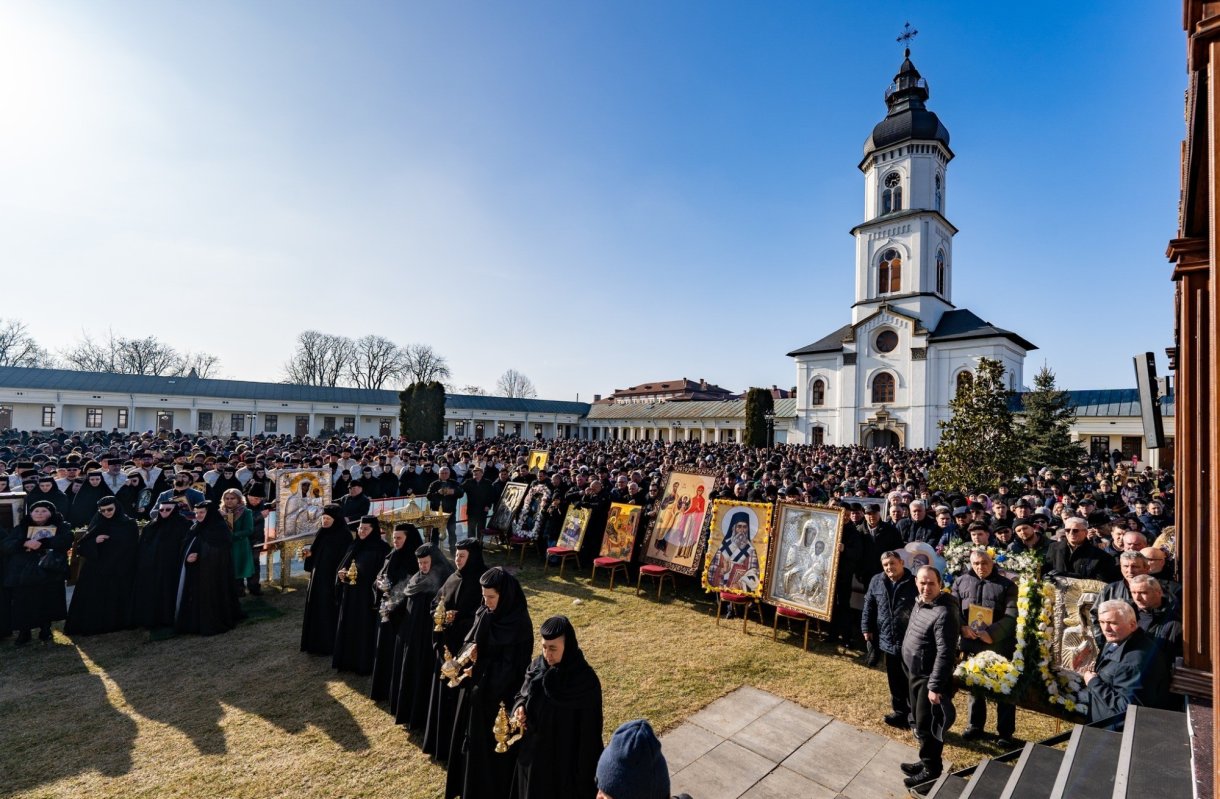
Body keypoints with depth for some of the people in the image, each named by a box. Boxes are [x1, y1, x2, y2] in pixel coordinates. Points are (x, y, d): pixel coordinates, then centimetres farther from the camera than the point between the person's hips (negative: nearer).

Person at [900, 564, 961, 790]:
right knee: (920, 722, 21)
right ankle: (926, 761, 37)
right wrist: (910, 673, 20)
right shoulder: (920, 603, 3)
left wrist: (935, 687, -25)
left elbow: (945, 654, -26)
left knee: (927, 727, 5)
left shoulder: (944, 613, -26)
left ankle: (931, 770, 22)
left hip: (930, 679, -9)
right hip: (915, 675, 9)